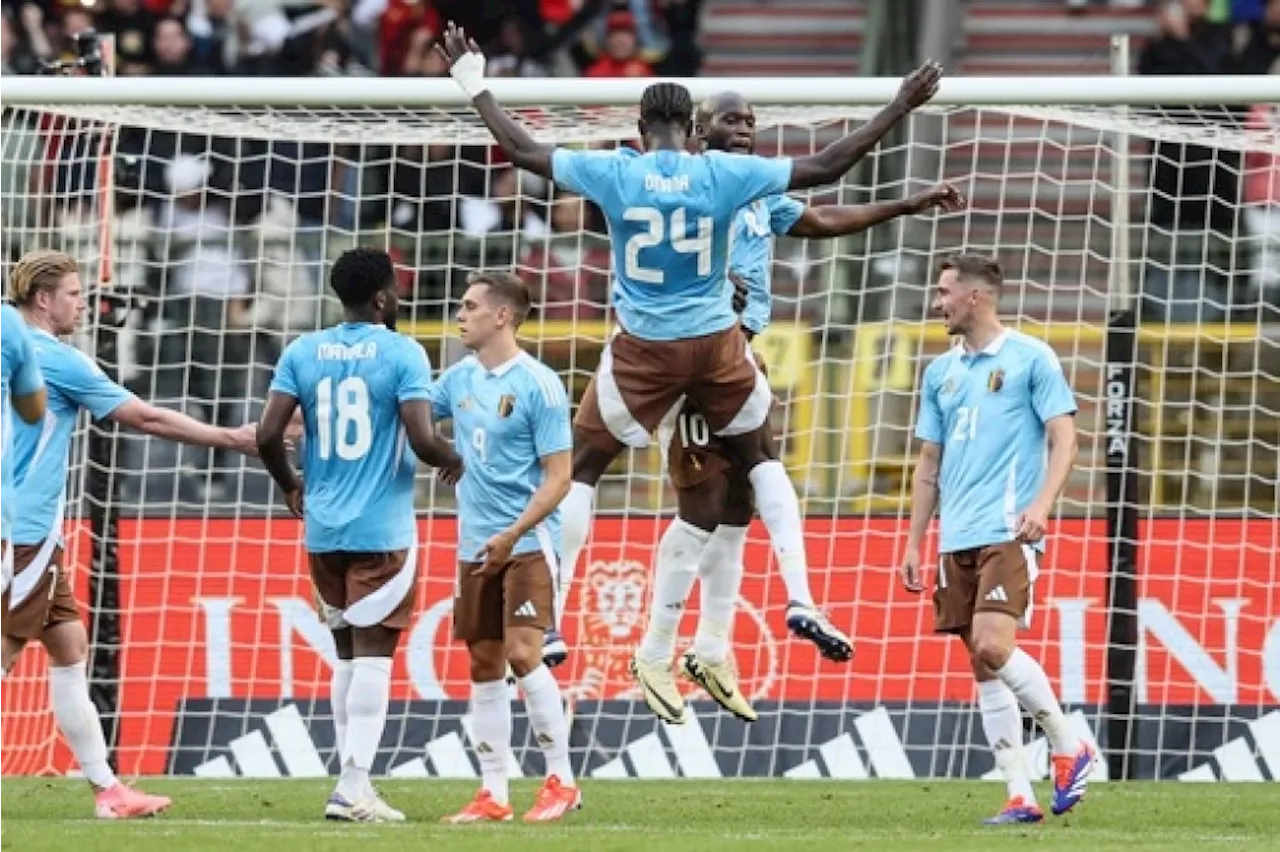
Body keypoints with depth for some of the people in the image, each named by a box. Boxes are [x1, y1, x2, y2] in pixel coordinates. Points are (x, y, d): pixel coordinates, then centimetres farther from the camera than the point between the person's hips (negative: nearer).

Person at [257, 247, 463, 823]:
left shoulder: (302, 353, 5)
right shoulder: (402, 355, -8)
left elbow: (268, 436, -1)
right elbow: (423, 440, -16)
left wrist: (291, 488, 18)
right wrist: (452, 461, 7)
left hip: (323, 530, 5)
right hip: (382, 530, -5)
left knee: (348, 654, 15)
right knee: (374, 654, -4)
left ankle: (353, 776, 15)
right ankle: (353, 787, -13)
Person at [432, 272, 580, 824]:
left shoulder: (538, 385, -11)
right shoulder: (461, 379, 9)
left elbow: (558, 477, -12)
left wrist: (512, 535, -20)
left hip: (526, 544, -7)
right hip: (475, 547, 7)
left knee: (522, 654, -15)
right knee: (484, 666, 6)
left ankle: (560, 780, -4)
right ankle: (493, 795, 9)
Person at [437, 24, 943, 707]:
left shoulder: (613, 173, -9)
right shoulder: (724, 174, -9)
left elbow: (523, 151, 1)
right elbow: (825, 168, -7)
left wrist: (474, 86, 14)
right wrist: (901, 108, 0)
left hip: (641, 348, -1)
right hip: (716, 343, 1)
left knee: (583, 467, 13)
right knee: (760, 457, 22)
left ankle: (550, 621, 7)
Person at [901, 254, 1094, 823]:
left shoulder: (1030, 358, -1)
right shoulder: (940, 373, 17)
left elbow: (1063, 438, -6)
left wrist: (1042, 503, -21)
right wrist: (914, 545, 15)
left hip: (1008, 533, -6)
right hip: (957, 538, 6)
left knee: (993, 647, -20)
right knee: (983, 668, 2)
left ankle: (1069, 747, 0)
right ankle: (1019, 796, 3)